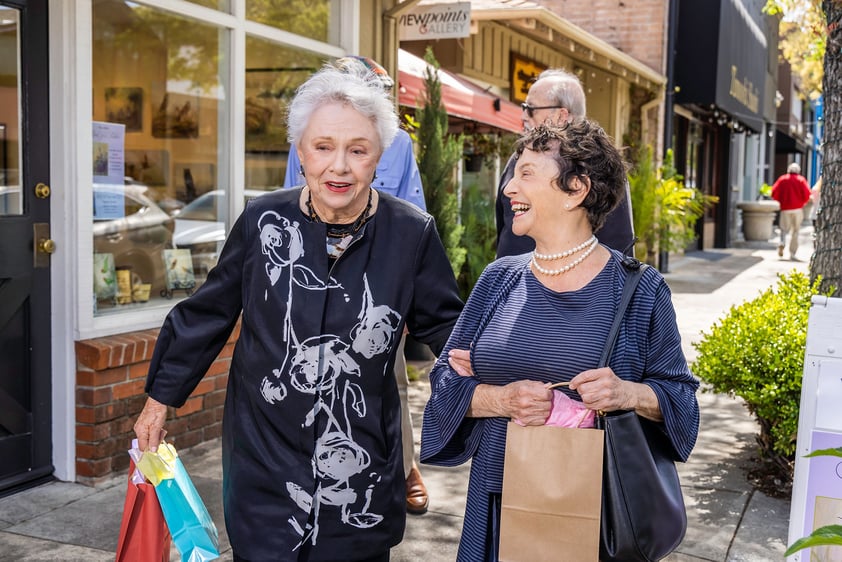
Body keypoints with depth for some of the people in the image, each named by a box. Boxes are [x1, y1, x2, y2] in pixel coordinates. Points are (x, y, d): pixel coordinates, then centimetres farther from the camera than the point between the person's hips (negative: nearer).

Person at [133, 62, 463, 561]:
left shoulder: (412, 233, -8)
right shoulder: (264, 221, -7)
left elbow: (443, 322, 4)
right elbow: (208, 314, 5)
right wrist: (160, 399, 12)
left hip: (361, 470, 1)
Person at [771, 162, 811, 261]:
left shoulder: (782, 179, 7)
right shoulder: (801, 180, 3)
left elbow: (774, 193, -1)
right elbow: (807, 194, -7)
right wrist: (803, 202, 12)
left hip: (785, 208, 1)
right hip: (798, 209, -1)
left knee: (784, 228, 12)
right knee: (795, 231, 5)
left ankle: (782, 242, -19)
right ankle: (792, 253, 3)